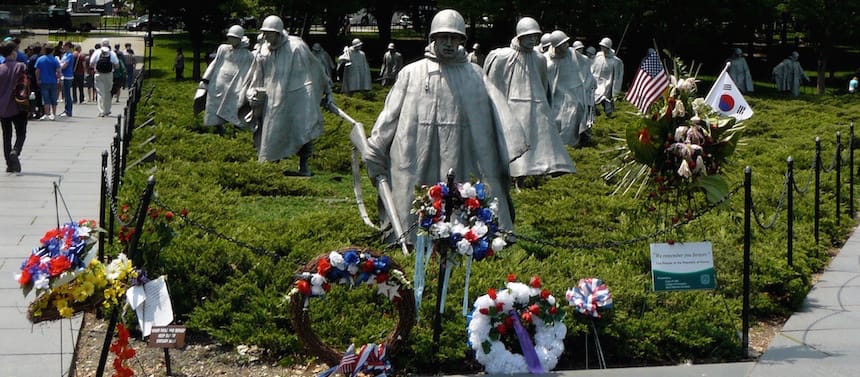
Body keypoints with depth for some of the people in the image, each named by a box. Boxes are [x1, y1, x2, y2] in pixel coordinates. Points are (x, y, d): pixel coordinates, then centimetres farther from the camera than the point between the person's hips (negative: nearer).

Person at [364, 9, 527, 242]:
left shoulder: (475, 75, 11)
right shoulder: (411, 73, 8)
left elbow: (497, 112, 2)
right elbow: (390, 115, 7)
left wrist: (509, 151, -11)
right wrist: (374, 154, 3)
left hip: (461, 159, 1)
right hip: (418, 161, -1)